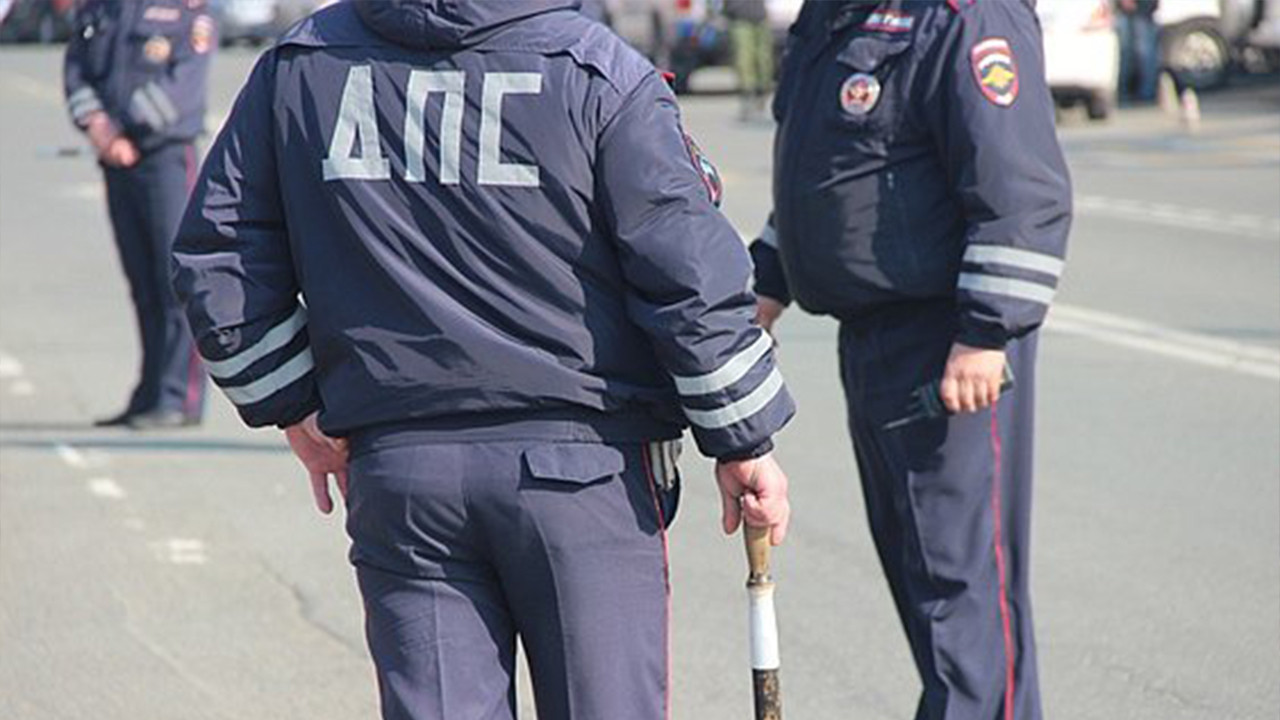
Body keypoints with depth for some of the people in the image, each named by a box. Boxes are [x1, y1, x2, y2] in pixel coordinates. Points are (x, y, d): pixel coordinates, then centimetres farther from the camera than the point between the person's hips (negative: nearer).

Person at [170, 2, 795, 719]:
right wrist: (747, 441, 3)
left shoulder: (298, 67, 5)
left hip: (394, 471, 3)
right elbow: (691, 274, -7)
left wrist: (296, 409, 18)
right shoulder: (598, 73, -6)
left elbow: (216, 262, 10)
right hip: (584, 465, -2)